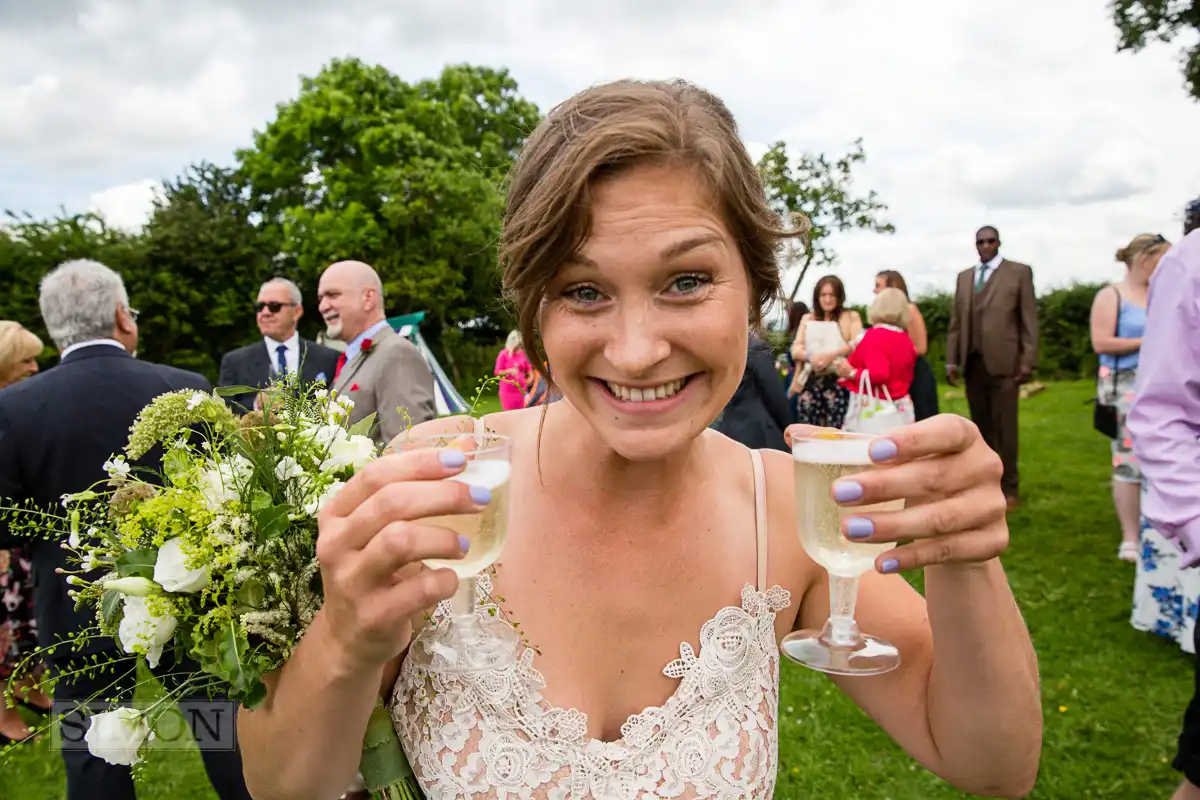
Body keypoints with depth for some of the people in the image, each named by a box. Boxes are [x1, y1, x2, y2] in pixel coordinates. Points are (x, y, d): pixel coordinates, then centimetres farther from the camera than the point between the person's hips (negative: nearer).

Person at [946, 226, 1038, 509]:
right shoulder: (964, 277, 16)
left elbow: (1029, 319, -2)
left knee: (1004, 427, -1)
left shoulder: (1019, 272, 3)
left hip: (1003, 362, -4)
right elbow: (956, 321, 13)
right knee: (981, 427, 9)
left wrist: (1028, 361, -8)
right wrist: (952, 359, 7)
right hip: (972, 363, 4)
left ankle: (1009, 487, 8)